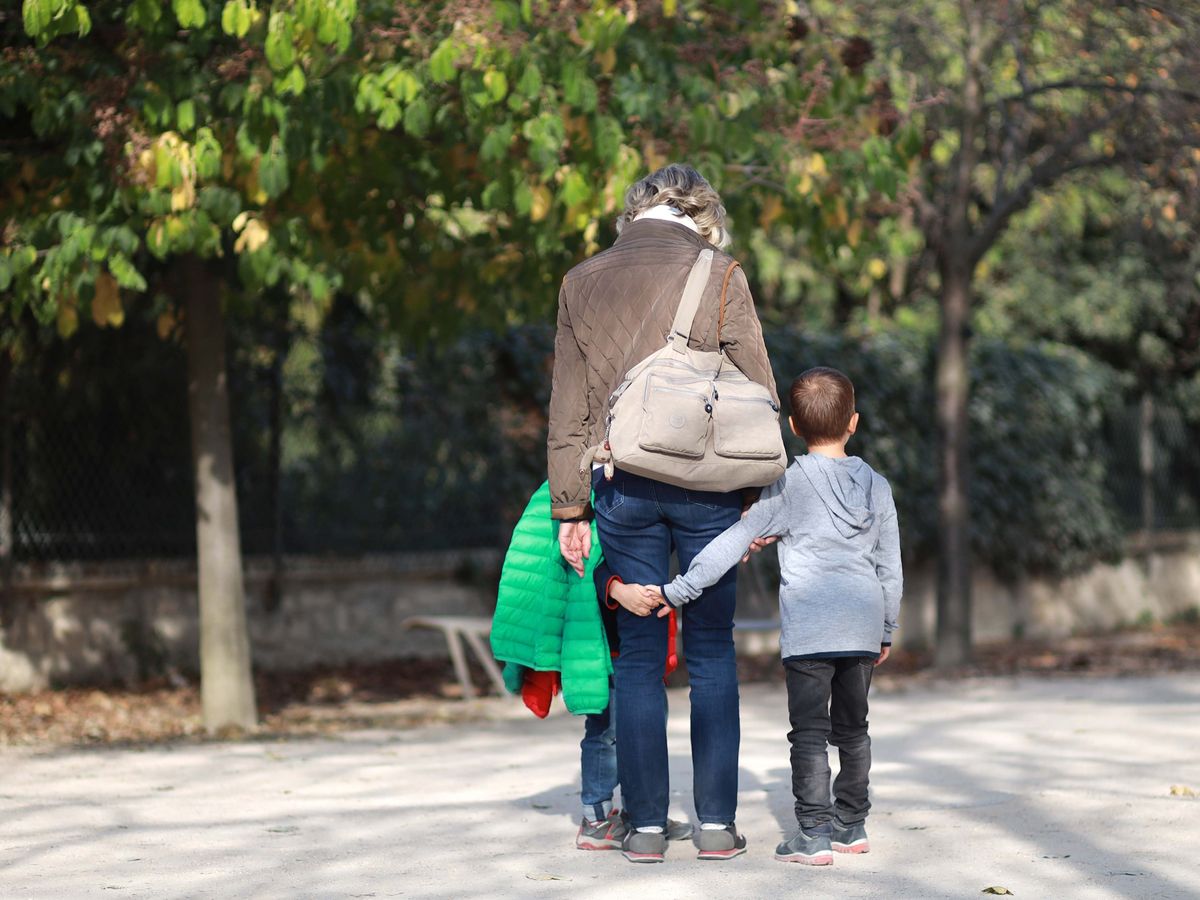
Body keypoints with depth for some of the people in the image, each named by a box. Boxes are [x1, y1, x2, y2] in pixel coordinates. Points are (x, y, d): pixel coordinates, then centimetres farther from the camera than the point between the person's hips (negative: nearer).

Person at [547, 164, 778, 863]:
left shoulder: (582, 282, 7)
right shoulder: (720, 276, 0)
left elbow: (569, 409, 7)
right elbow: (757, 392, -1)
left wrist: (569, 507, 10)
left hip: (623, 489, 2)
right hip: (706, 485, -1)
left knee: (639, 656, 8)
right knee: (712, 653, 6)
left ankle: (647, 825, 8)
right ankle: (717, 824, 6)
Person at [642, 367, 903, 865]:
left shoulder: (787, 485, -2)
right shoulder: (877, 486, 9)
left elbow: (733, 542, -6)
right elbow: (890, 567, 12)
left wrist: (679, 590, -2)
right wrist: (886, 631, 22)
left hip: (809, 627, -4)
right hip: (863, 623, 4)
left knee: (809, 730, -4)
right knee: (852, 727, 16)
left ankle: (813, 833, -10)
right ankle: (850, 824, 22)